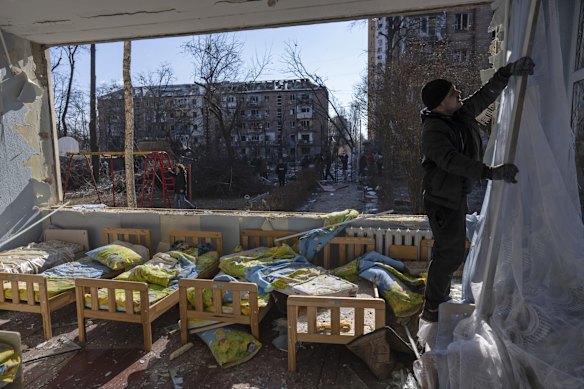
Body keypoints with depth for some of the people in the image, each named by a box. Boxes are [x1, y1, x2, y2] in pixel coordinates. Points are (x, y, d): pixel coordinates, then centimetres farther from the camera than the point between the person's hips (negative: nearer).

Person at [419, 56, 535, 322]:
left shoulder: (463, 114, 6)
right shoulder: (433, 129, -22)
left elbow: (486, 94, 16)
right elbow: (451, 160, -34)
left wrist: (509, 71, 2)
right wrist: (491, 173, -37)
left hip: (457, 195, 10)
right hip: (442, 198, -10)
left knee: (451, 249, 19)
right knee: (449, 252, -7)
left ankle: (440, 298, 37)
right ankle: (431, 308, 7)